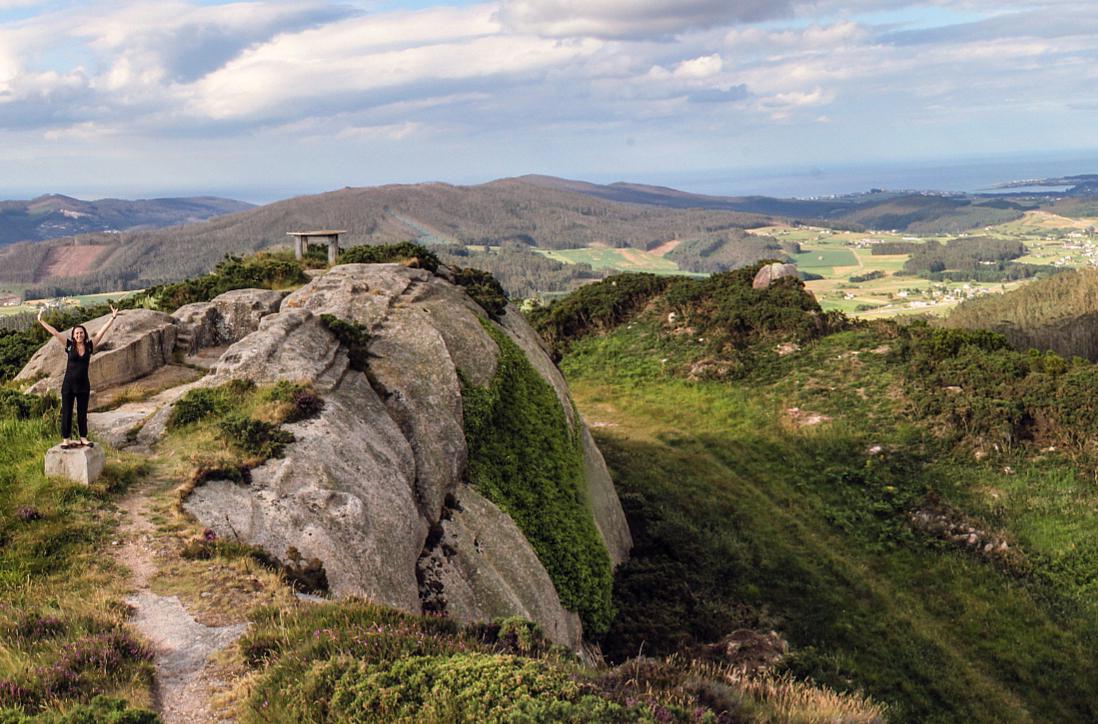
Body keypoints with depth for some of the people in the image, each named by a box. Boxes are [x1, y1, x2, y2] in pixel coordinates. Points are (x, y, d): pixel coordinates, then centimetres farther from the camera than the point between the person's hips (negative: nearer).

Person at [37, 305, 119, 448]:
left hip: (84, 385, 1)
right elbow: (54, 332, -3)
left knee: (82, 413, 11)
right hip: (68, 385, -1)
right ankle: (66, 439, 9)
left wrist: (112, 318, -5)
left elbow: (102, 331, -2)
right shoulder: (69, 346, -3)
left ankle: (83, 438, 19)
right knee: (66, 412, 4)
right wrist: (41, 320, -3)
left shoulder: (89, 346, -1)